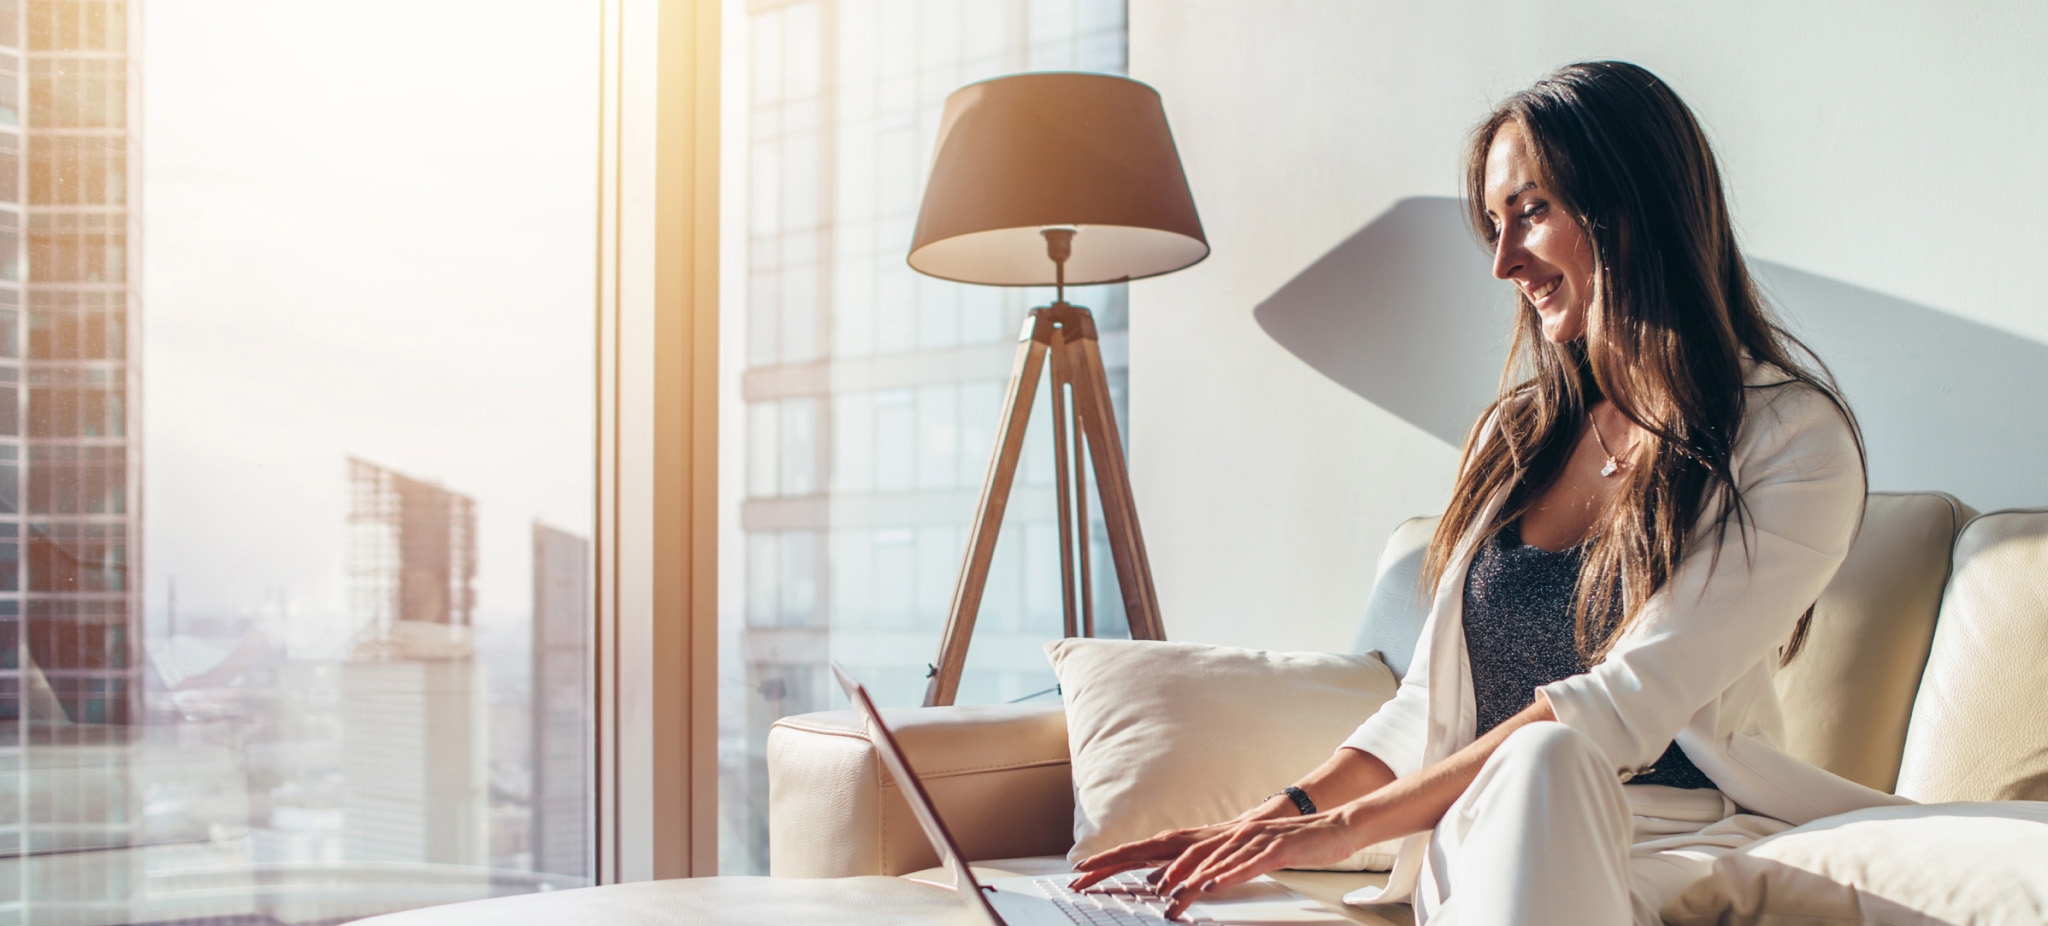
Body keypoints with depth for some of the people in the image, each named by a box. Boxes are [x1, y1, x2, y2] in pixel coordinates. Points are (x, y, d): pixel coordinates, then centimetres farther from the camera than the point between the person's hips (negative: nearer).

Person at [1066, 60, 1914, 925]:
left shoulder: (1793, 443, -6)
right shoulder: (1518, 432, 14)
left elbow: (1622, 704, -17)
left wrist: (1345, 824, -19)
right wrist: (1277, 818, -2)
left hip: (1665, 851, -3)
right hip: (1483, 848, 3)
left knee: (1541, 762, -37)